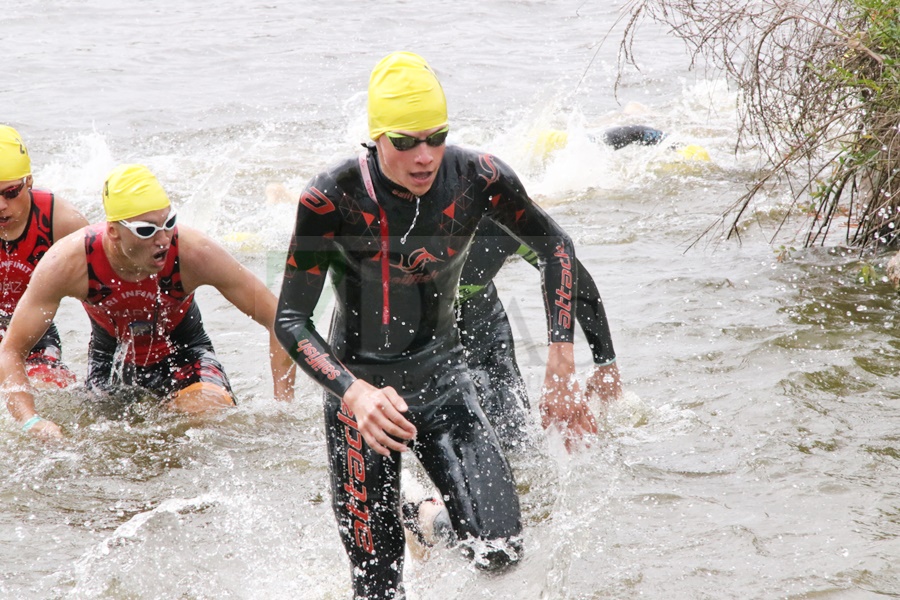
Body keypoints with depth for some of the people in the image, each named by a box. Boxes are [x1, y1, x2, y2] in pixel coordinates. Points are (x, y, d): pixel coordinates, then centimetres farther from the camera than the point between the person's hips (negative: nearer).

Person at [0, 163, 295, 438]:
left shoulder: (193, 253, -34)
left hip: (181, 350, -2)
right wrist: (30, 421, -42)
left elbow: (278, 319, -24)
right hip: (111, 355, 2)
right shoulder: (68, 263, -33)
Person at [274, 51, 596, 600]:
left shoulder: (477, 178, -14)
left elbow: (555, 247, 2)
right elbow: (290, 320, -18)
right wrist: (355, 394, -36)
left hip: (446, 385, 2)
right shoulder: (331, 199, -21)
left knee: (500, 553, -13)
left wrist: (562, 370, -4)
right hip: (361, 393, -2)